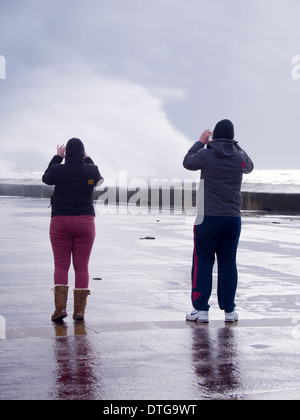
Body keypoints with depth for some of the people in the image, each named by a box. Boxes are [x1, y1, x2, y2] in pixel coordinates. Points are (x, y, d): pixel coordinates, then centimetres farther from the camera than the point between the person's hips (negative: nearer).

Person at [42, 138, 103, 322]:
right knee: (82, 266, 6)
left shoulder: (59, 170, -9)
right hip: (85, 222, 1)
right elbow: (99, 177, 21)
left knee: (61, 265, 4)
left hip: (60, 222, -1)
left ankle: (60, 307, -9)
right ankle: (79, 310, 5)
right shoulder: (91, 171, -4)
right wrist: (87, 158, 25)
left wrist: (57, 158, 21)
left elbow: (46, 178, 15)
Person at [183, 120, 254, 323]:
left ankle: (201, 309, 3)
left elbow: (187, 162, 11)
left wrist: (200, 142, 21)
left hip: (208, 217, -3)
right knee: (228, 263, 9)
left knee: (203, 262, 4)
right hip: (233, 218, 3)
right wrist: (235, 146, 27)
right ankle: (229, 310, 11)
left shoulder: (206, 154, -8)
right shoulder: (240, 156, 1)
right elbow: (249, 167, 24)